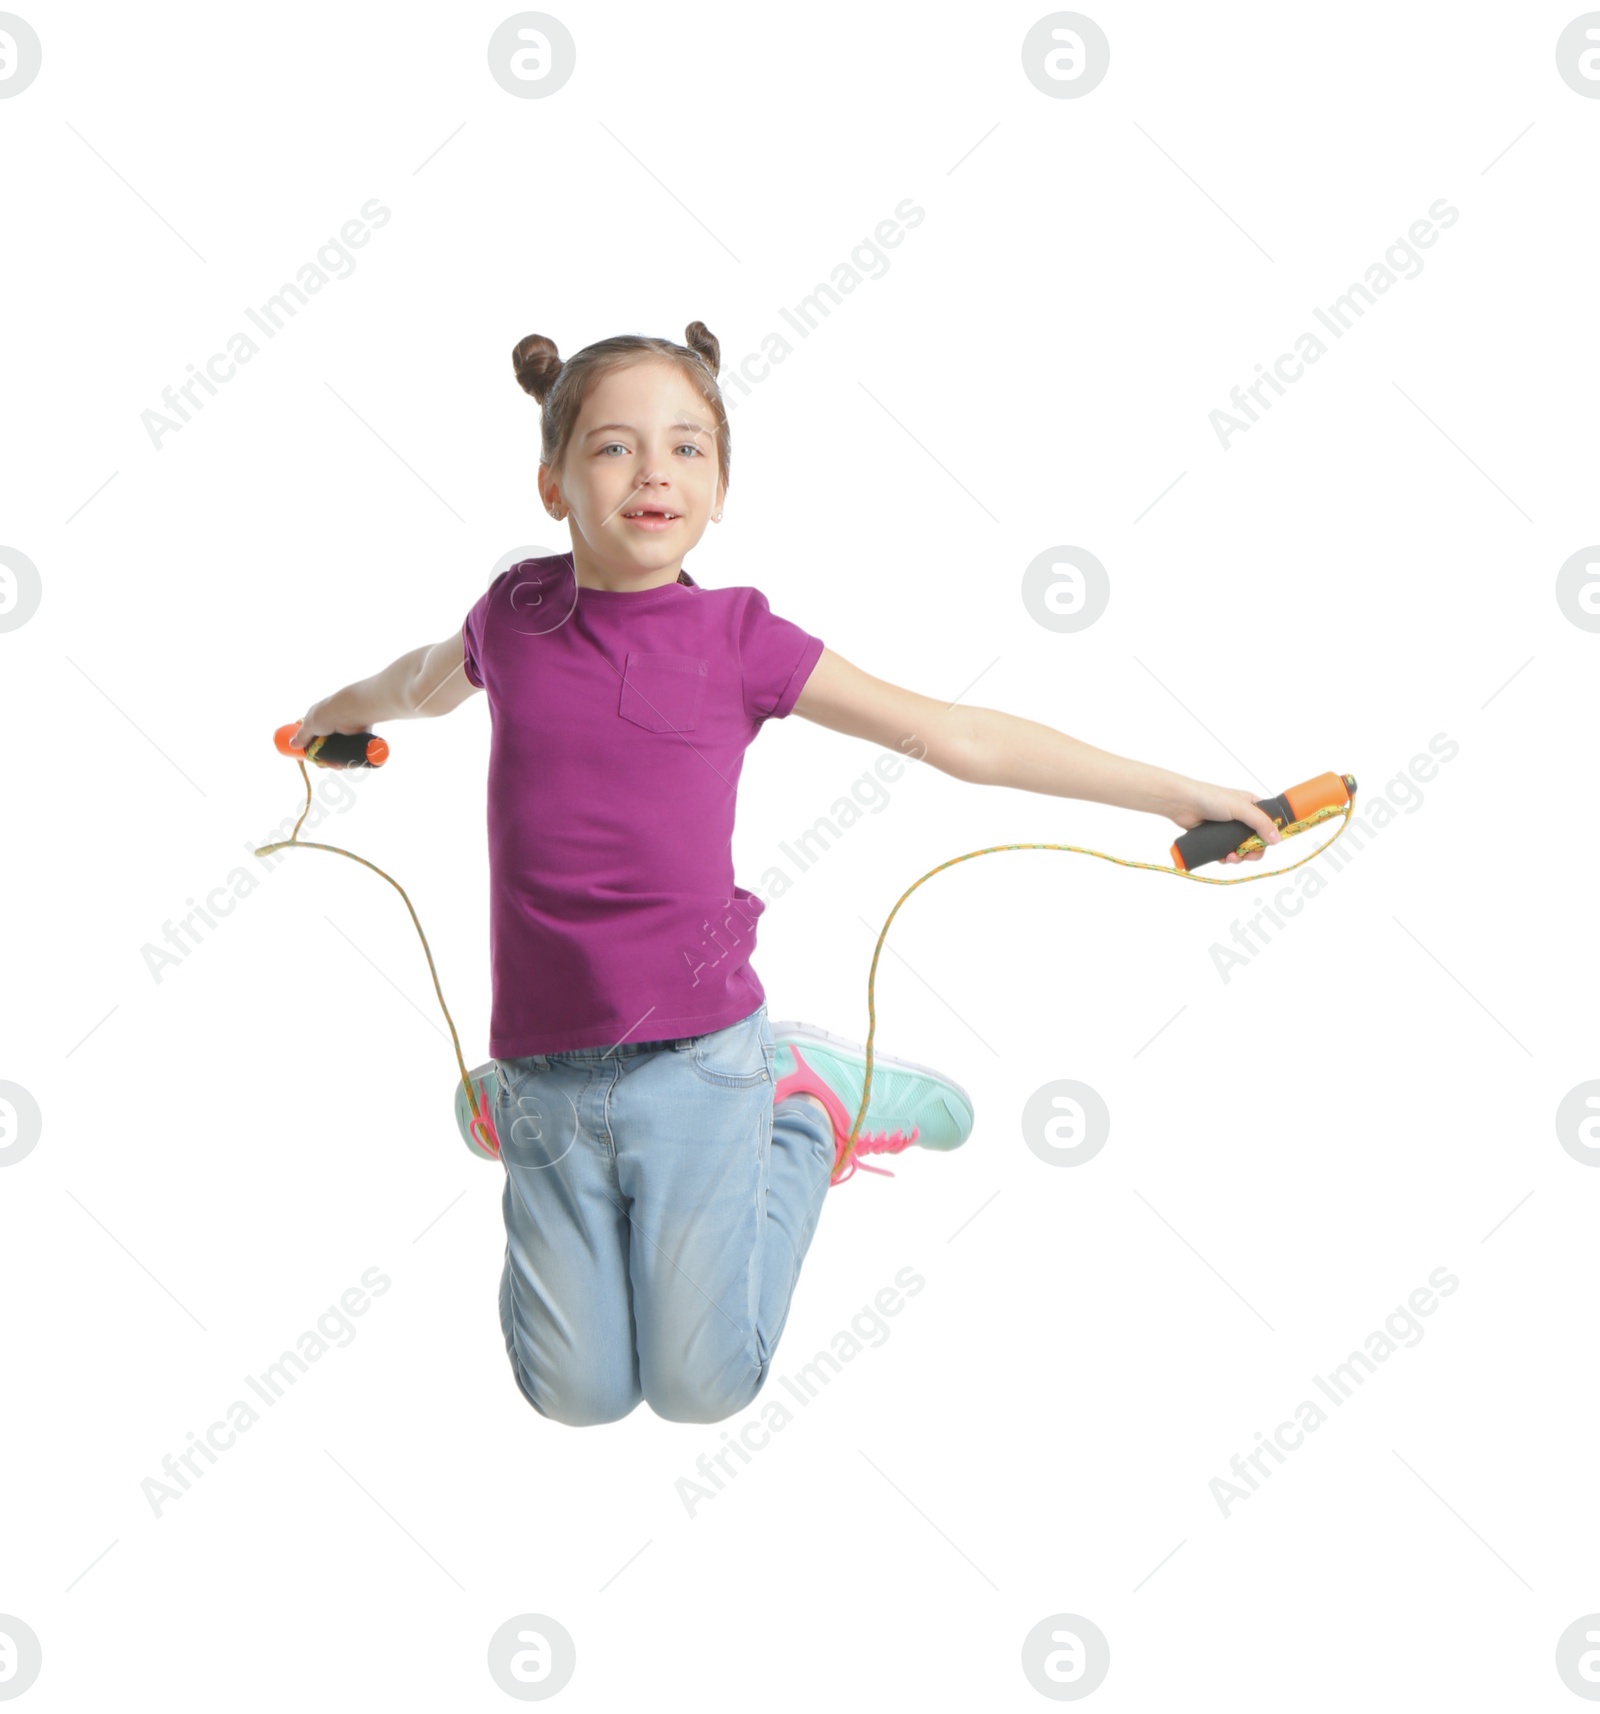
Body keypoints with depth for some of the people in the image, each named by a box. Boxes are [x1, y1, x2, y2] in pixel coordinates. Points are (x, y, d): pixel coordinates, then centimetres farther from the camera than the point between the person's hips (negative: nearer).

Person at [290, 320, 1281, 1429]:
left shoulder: (740, 640, -4)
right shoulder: (516, 614, 1)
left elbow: (954, 736, -1)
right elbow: (427, 681, 26)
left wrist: (1177, 792, -1)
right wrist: (337, 711, 47)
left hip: (695, 1062, -2)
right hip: (548, 1075, 2)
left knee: (704, 1389, 3)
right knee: (578, 1397, 8)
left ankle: (804, 1110, 24)